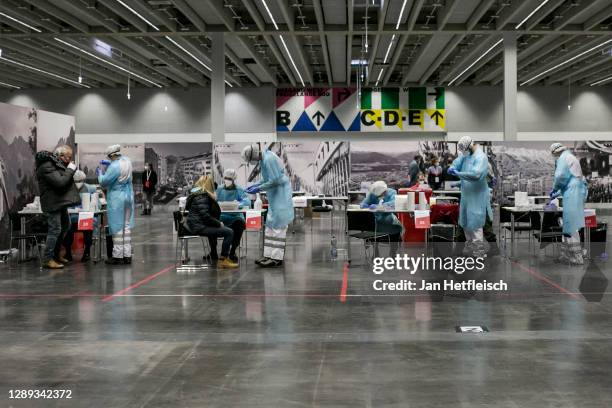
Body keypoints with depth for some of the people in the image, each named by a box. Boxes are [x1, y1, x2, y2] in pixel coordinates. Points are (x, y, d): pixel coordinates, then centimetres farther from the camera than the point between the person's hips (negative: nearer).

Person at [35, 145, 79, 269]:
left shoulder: (56, 163, 11)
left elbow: (64, 179, 18)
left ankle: (56, 254, 30)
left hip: (61, 202, 11)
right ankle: (47, 259, -1)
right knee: (55, 230, -9)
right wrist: (70, 170, -17)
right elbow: (60, 182, -28)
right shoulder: (47, 166, -20)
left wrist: (71, 169, 2)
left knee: (66, 226, 18)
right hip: (53, 203, -11)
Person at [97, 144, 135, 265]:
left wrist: (100, 172, 4)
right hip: (129, 196, 7)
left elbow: (103, 182, -14)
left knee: (117, 227, 0)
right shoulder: (127, 160, 2)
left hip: (117, 199, -7)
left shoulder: (114, 167, -22)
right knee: (127, 226, 10)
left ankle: (118, 256, 5)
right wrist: (108, 164, 18)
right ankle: (127, 255, 14)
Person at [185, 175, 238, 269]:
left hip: (193, 225, 11)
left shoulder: (194, 193, 12)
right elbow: (205, 215, -24)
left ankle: (214, 257, 48)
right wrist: (218, 223, -11)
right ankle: (223, 260, -11)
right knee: (229, 232, -16)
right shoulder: (202, 196, -16)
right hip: (199, 227, -11)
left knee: (214, 228, 39)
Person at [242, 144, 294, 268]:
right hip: (274, 197, 10)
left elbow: (275, 181, -23)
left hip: (280, 195, -10)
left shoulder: (269, 160, -20)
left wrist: (259, 189, -16)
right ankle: (269, 255, 14)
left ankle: (277, 258, -7)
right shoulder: (264, 159, 11)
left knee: (278, 225, -9)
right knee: (270, 225, 10)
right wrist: (255, 185, 12)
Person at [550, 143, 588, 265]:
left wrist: (554, 189, 0)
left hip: (571, 194, -10)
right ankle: (566, 255, 18)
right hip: (577, 192, 10)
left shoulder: (563, 158, -6)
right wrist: (557, 194, 32)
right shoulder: (572, 158, 25)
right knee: (567, 225, 13)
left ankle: (577, 257, -6)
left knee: (571, 226, -7)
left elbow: (560, 176, -17)